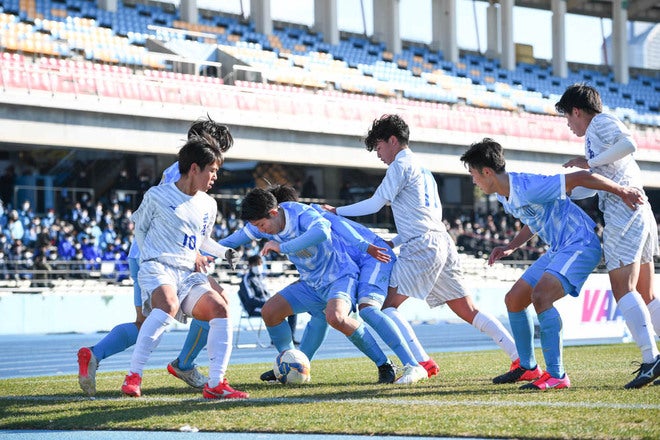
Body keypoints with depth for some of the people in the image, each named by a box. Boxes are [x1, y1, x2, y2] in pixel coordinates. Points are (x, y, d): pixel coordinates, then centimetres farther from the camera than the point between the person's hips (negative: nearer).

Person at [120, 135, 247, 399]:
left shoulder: (208, 205, 16)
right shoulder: (157, 196, 0)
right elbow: (139, 228, 13)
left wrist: (225, 252, 13)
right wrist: (149, 258, 2)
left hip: (189, 275, 6)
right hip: (157, 269, -6)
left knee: (220, 308, -19)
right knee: (168, 305, -37)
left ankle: (215, 384, -16)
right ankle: (133, 376, -31)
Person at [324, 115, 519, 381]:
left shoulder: (401, 164, -1)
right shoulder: (423, 170, 27)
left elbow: (375, 203, -4)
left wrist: (337, 211, 6)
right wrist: (395, 242, 23)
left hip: (422, 248, -9)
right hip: (442, 243, 9)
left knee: (387, 306, -5)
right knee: (468, 311, 7)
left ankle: (423, 363, -17)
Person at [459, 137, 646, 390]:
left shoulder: (528, 188, -25)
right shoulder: (504, 196, 6)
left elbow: (580, 178, -24)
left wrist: (622, 192, -18)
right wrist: (510, 248, 10)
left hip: (580, 244, -10)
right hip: (558, 249, 10)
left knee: (540, 296, -29)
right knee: (514, 300, 10)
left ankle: (556, 375, -27)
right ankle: (528, 368, 23)